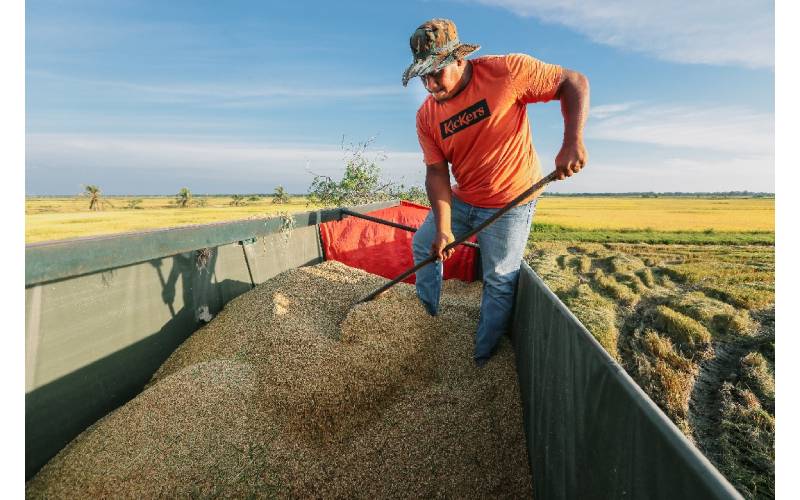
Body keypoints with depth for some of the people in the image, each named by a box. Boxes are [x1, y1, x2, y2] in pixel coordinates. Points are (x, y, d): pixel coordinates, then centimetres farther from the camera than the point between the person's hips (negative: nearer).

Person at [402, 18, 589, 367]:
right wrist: (443, 228, -18)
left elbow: (574, 82, -15)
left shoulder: (505, 72, -20)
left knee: (499, 283, 0)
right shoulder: (426, 116, -6)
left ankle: (481, 361, 18)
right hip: (462, 200, 6)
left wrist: (573, 142, -30)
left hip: (510, 202, -5)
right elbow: (437, 173, -8)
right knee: (424, 244, 14)